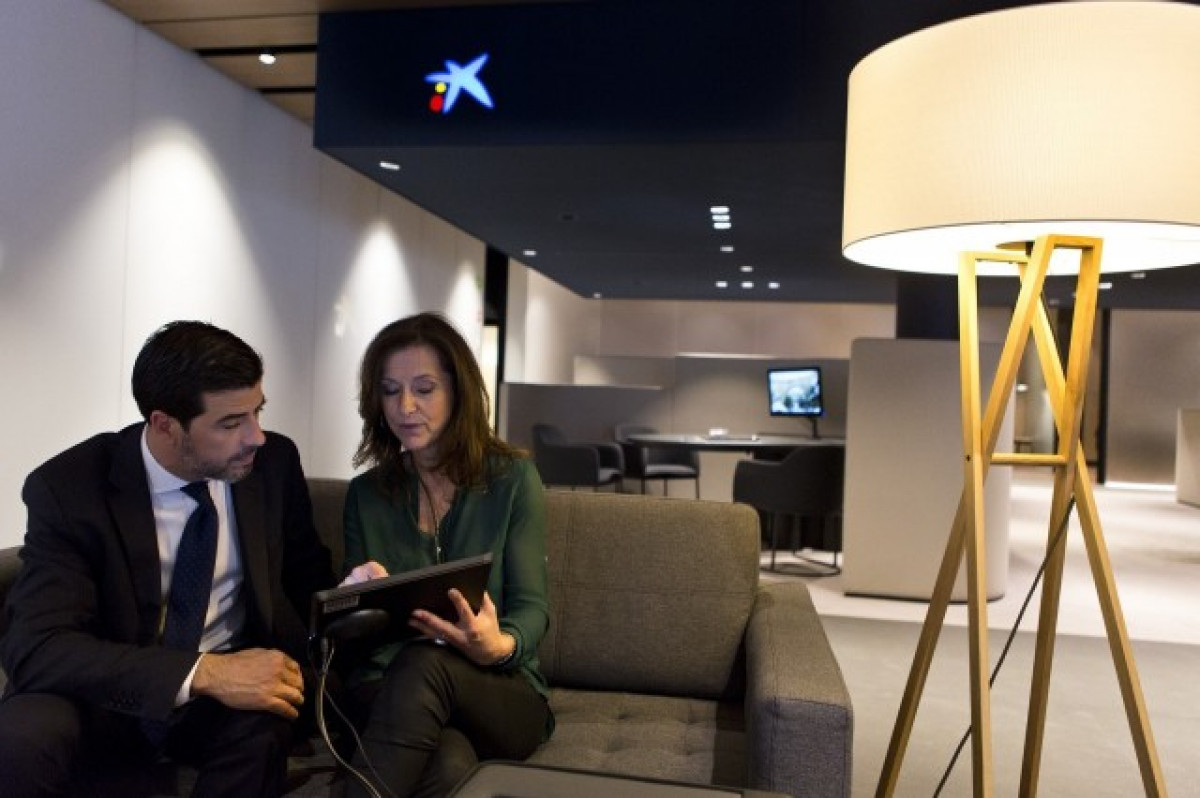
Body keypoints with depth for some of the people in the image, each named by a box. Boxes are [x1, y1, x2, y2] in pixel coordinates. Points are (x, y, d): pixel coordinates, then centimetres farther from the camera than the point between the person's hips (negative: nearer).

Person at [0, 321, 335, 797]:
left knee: (263, 728, -33)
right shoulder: (69, 488, -16)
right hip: (112, 695, 0)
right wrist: (204, 671, -35)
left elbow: (304, 575, 9)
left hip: (237, 681, 1)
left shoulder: (274, 462, -7)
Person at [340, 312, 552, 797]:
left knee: (422, 664, -36)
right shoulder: (365, 493, 8)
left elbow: (530, 606, -6)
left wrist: (498, 647, -31)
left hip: (502, 695, 1)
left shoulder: (513, 478, 0)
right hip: (389, 687, 0)